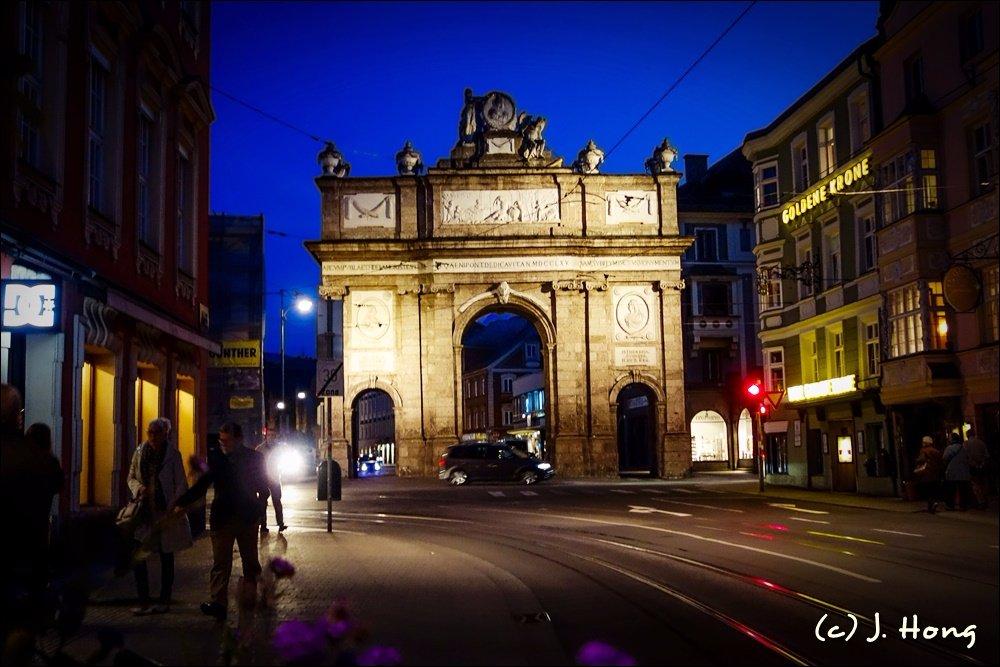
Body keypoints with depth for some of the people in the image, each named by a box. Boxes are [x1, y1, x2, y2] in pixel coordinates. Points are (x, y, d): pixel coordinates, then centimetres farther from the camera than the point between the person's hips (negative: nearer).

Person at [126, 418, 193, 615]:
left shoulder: (173, 454, -6)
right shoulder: (140, 452, 4)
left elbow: (181, 484, -6)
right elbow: (131, 477, 14)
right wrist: (138, 488, -9)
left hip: (165, 512, -3)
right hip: (143, 511, 3)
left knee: (166, 558, 7)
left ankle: (164, 601, 17)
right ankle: (143, 602, 4)